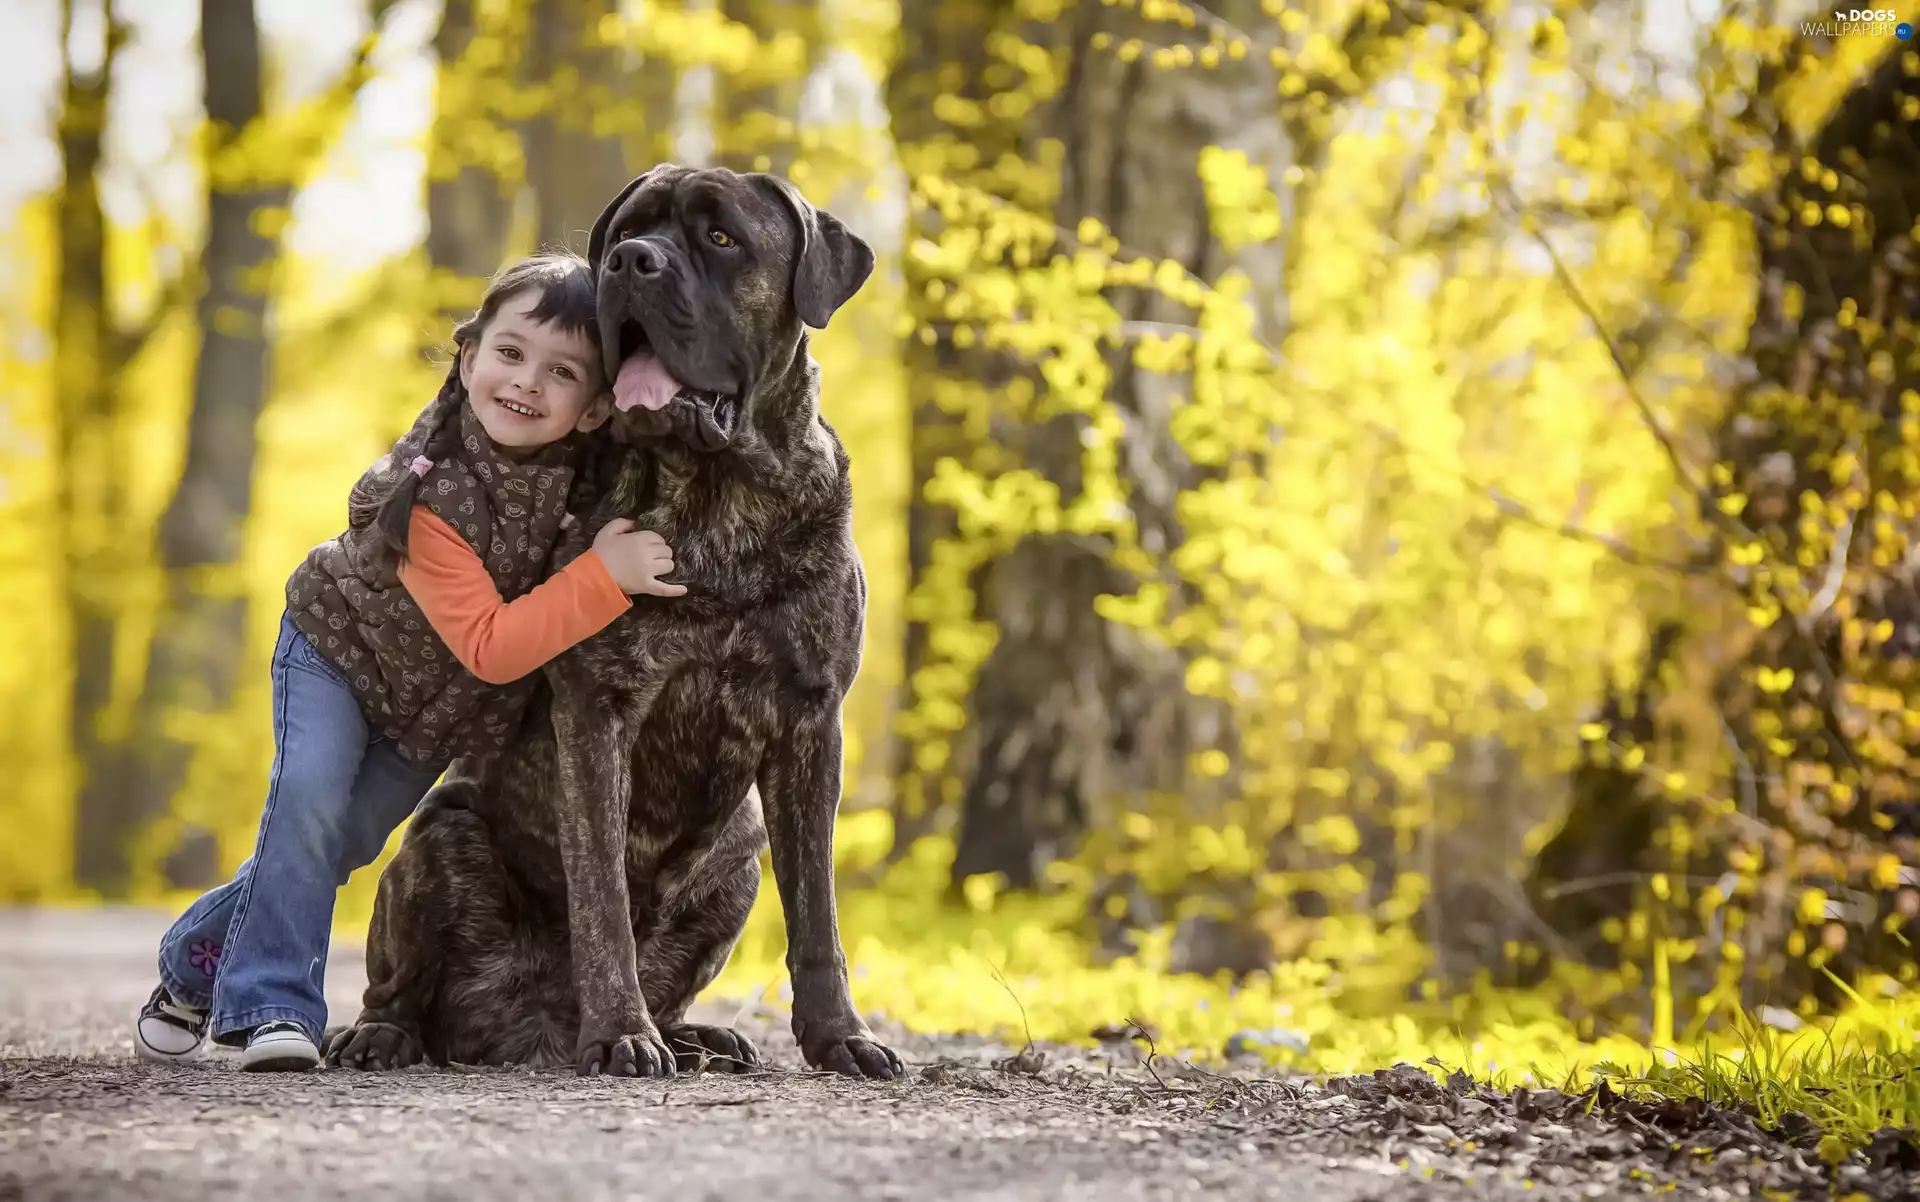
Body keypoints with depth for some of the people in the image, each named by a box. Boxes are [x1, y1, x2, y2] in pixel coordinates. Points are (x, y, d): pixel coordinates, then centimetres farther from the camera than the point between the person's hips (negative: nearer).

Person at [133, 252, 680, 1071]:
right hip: (338, 645, -5)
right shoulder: (433, 494, -40)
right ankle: (271, 1006, -16)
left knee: (338, 845, 6)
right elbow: (489, 646, -43)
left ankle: (199, 958, 28)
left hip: (436, 701, 5)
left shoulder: (585, 462, -25)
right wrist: (605, 577, -49)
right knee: (311, 796, -27)